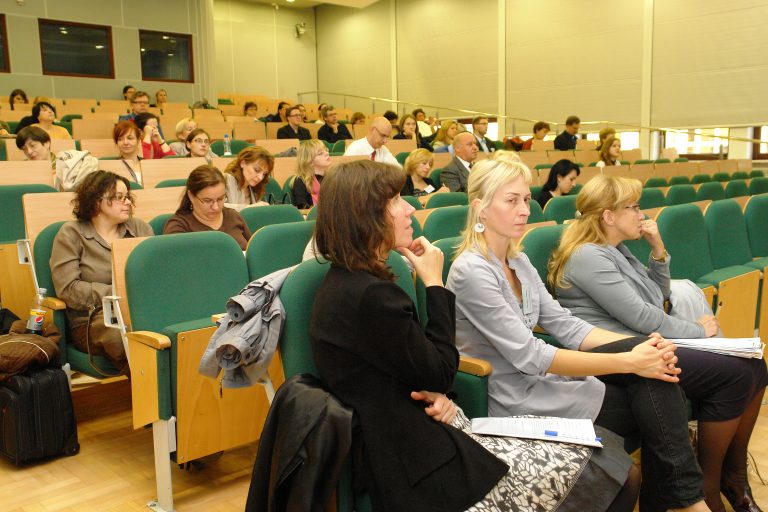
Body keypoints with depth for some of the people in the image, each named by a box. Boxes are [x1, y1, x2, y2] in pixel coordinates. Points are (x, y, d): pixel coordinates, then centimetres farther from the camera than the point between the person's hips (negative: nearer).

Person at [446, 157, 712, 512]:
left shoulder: (517, 260, 8)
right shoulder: (471, 271, -20)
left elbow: (564, 324, 4)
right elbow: (528, 357, -24)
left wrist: (639, 347, -12)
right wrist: (628, 361, -24)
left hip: (539, 375, 7)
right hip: (516, 399, -7)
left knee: (653, 370, -11)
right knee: (653, 405, -10)